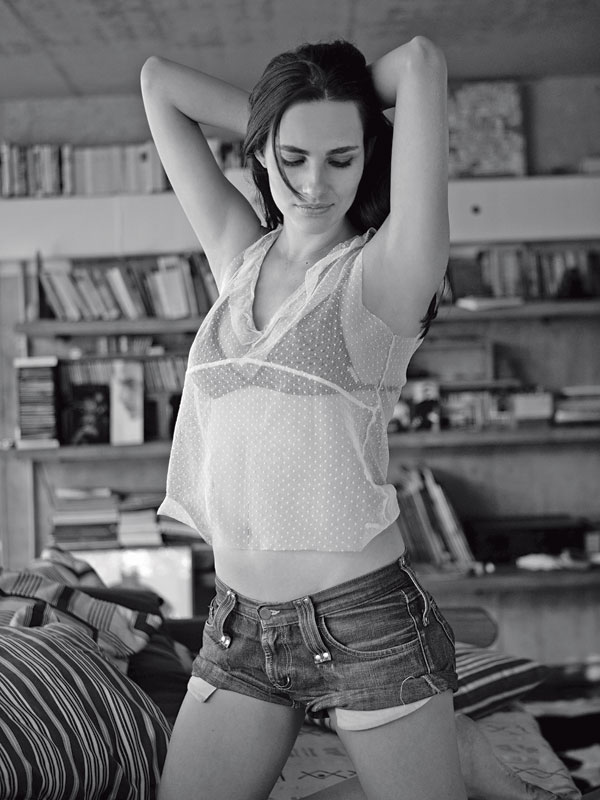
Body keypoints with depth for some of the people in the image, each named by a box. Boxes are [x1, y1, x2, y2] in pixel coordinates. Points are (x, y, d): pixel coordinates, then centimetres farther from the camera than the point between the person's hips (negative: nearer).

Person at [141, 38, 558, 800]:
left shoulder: (386, 272, -6)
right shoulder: (240, 255, 8)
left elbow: (421, 60, -14)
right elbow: (159, 82, 12)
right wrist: (275, 115, 10)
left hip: (365, 623, -4)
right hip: (239, 628, 5)